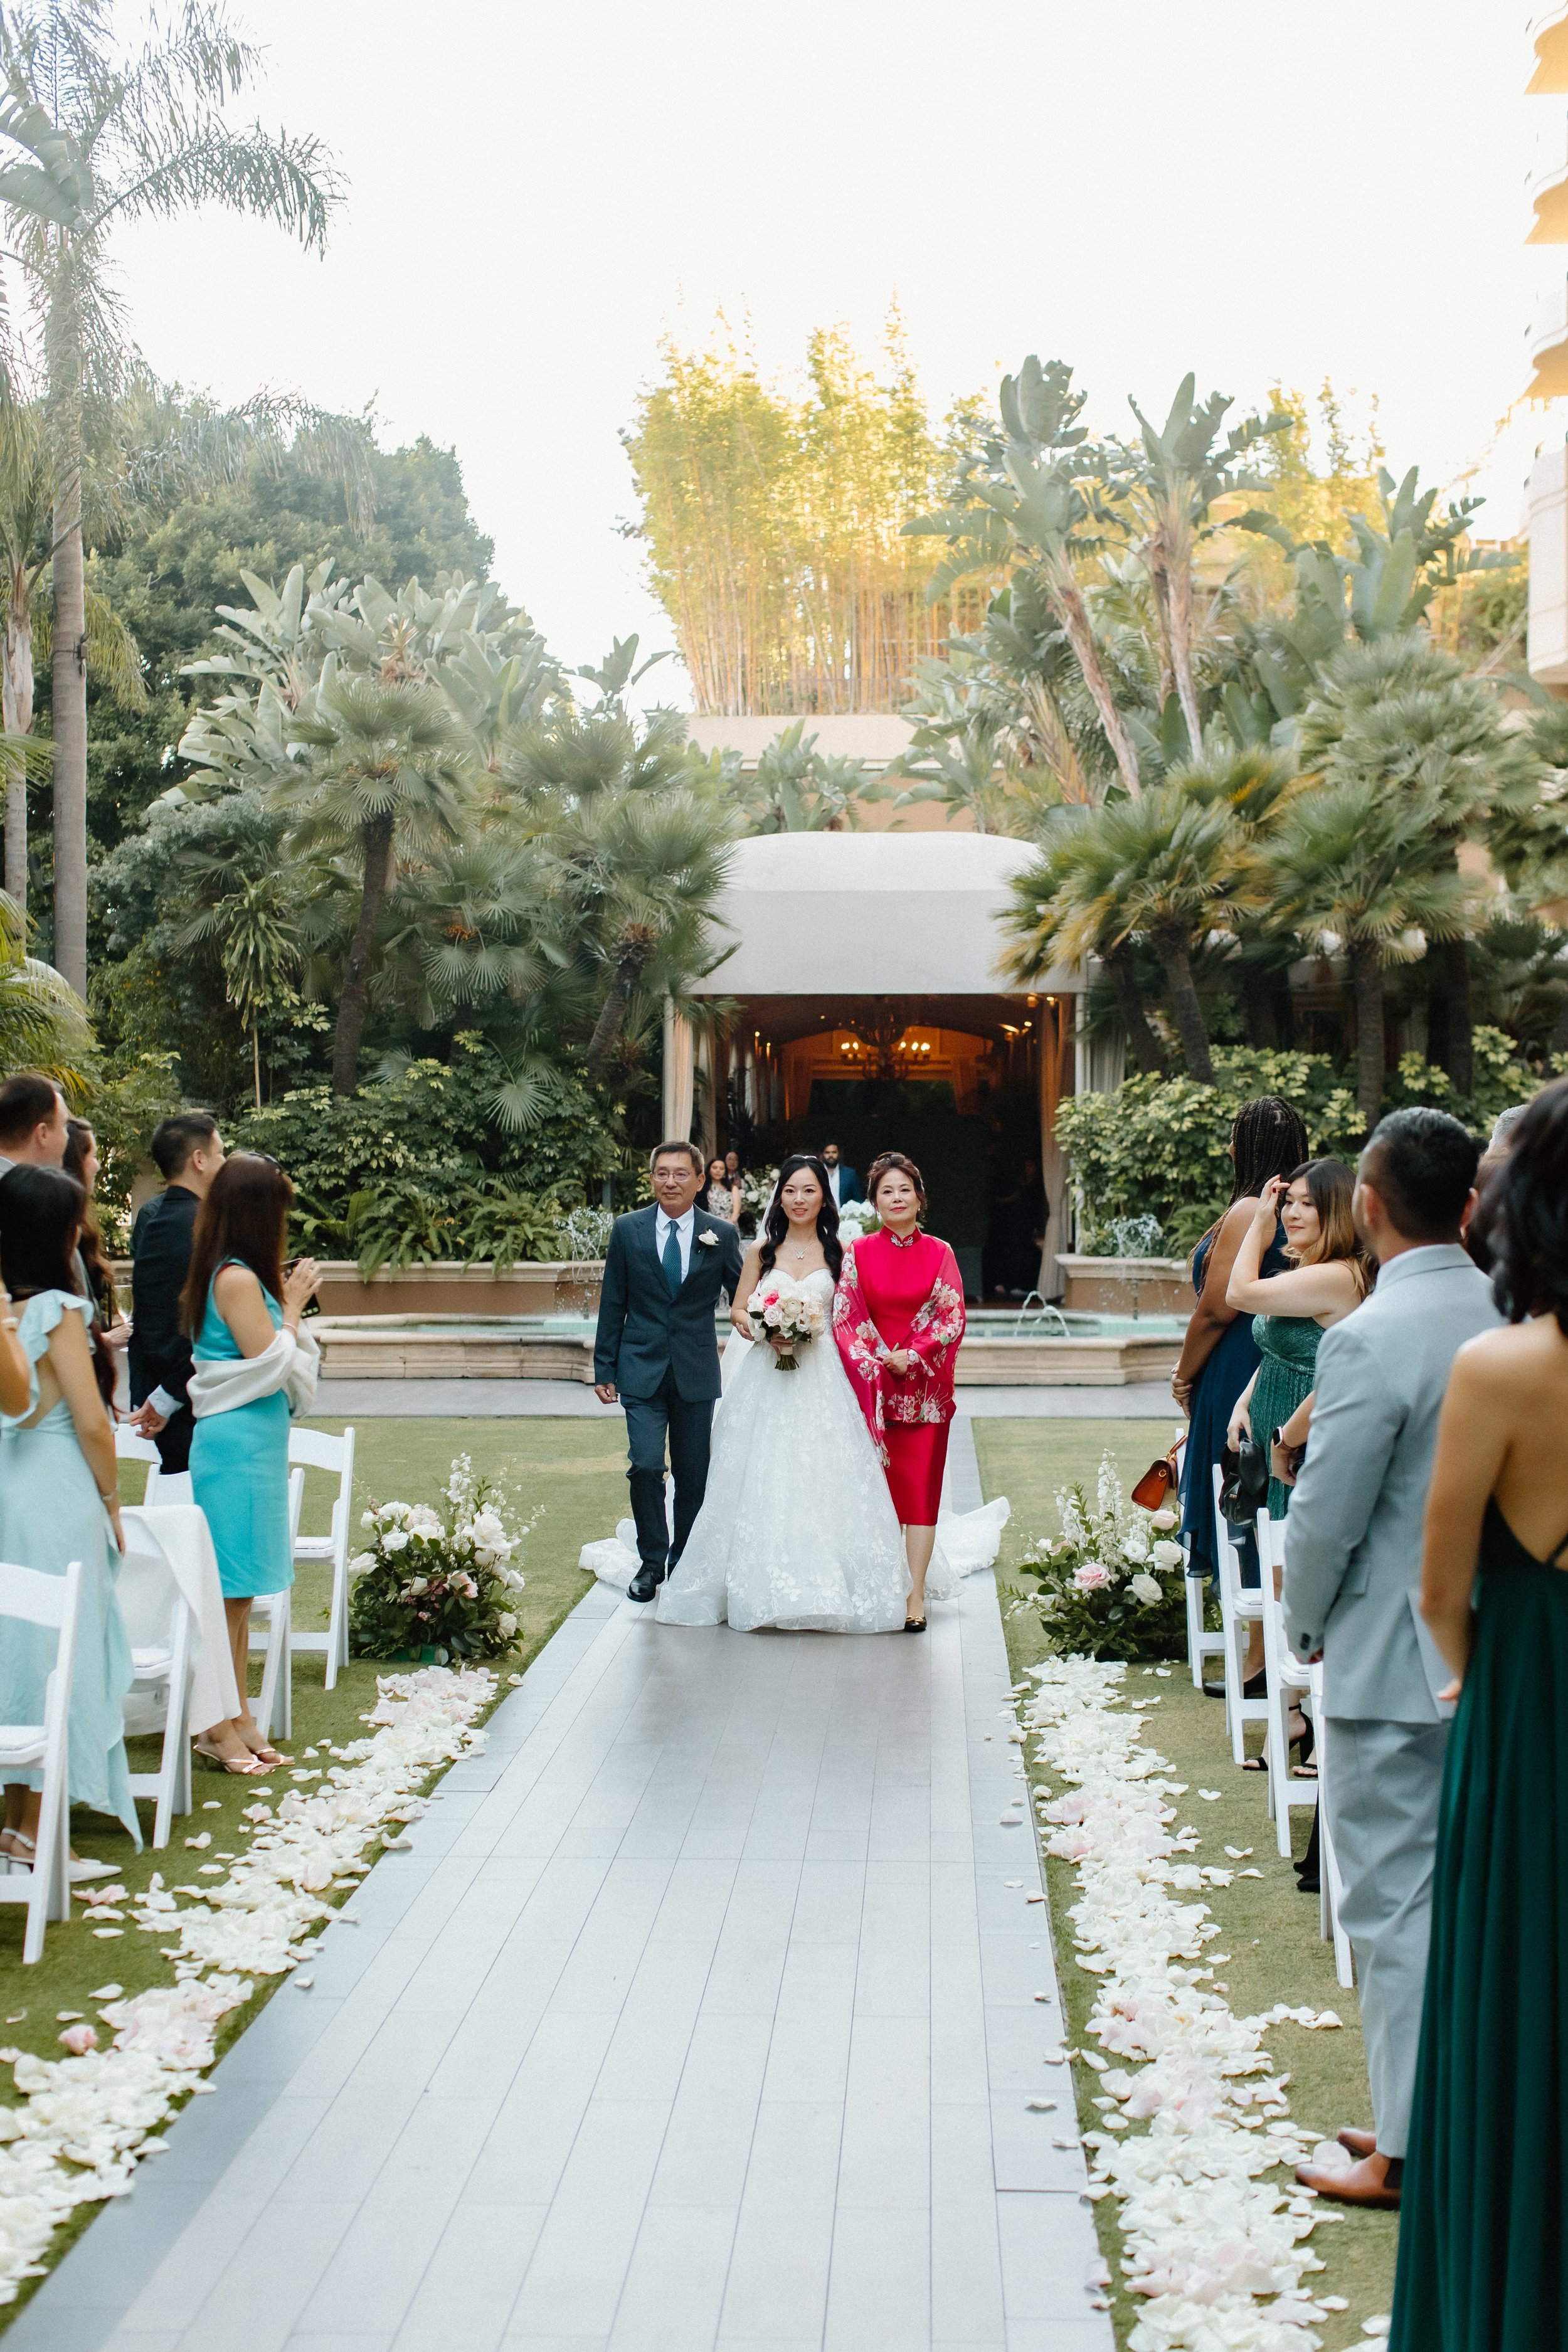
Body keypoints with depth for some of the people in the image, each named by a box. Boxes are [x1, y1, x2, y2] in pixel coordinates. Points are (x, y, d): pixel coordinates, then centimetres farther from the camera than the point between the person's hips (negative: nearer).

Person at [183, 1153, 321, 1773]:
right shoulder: (238, 1280, -17)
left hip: (250, 1443, 10)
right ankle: (219, 1727, 3)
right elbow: (271, 1365, -18)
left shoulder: (235, 1277, 12)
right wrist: (292, 1307, -6)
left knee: (238, 1591, 14)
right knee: (230, 1586, -3)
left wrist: (285, 1301, 11)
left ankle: (238, 1719, 22)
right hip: (237, 1445, -10)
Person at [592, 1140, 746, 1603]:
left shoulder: (722, 1234, 0)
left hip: (696, 1371, 1)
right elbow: (612, 1304, 4)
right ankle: (651, 1561, 8)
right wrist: (604, 1369, 3)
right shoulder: (628, 1230, 1)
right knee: (646, 1466, -11)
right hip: (642, 1369, -1)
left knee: (694, 1474, 7)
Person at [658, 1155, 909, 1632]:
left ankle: (824, 1587, 2)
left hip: (821, 1377, -1)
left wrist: (810, 1330, -10)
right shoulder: (763, 1249, 7)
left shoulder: (836, 1252, 5)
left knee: (821, 1480, -5)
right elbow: (738, 1310, 9)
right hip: (767, 1376, 1)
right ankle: (763, 1587, 7)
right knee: (761, 1481, -1)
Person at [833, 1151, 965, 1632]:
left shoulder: (939, 1253, 4)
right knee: (878, 1486, -1)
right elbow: (844, 1317, 0)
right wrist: (874, 1365, -12)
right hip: (871, 1387, 0)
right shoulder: (859, 1252, 4)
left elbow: (953, 1318, 0)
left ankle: (916, 1593, 0)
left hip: (925, 1387, 0)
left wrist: (912, 1357, -11)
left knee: (920, 1487, -2)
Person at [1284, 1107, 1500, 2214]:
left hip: (1397, 1664, -7)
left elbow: (1324, 1518, -17)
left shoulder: (1369, 1340, -20)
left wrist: (1308, 1626, 1)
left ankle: (1406, 2150, 13)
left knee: (1397, 1903, 4)